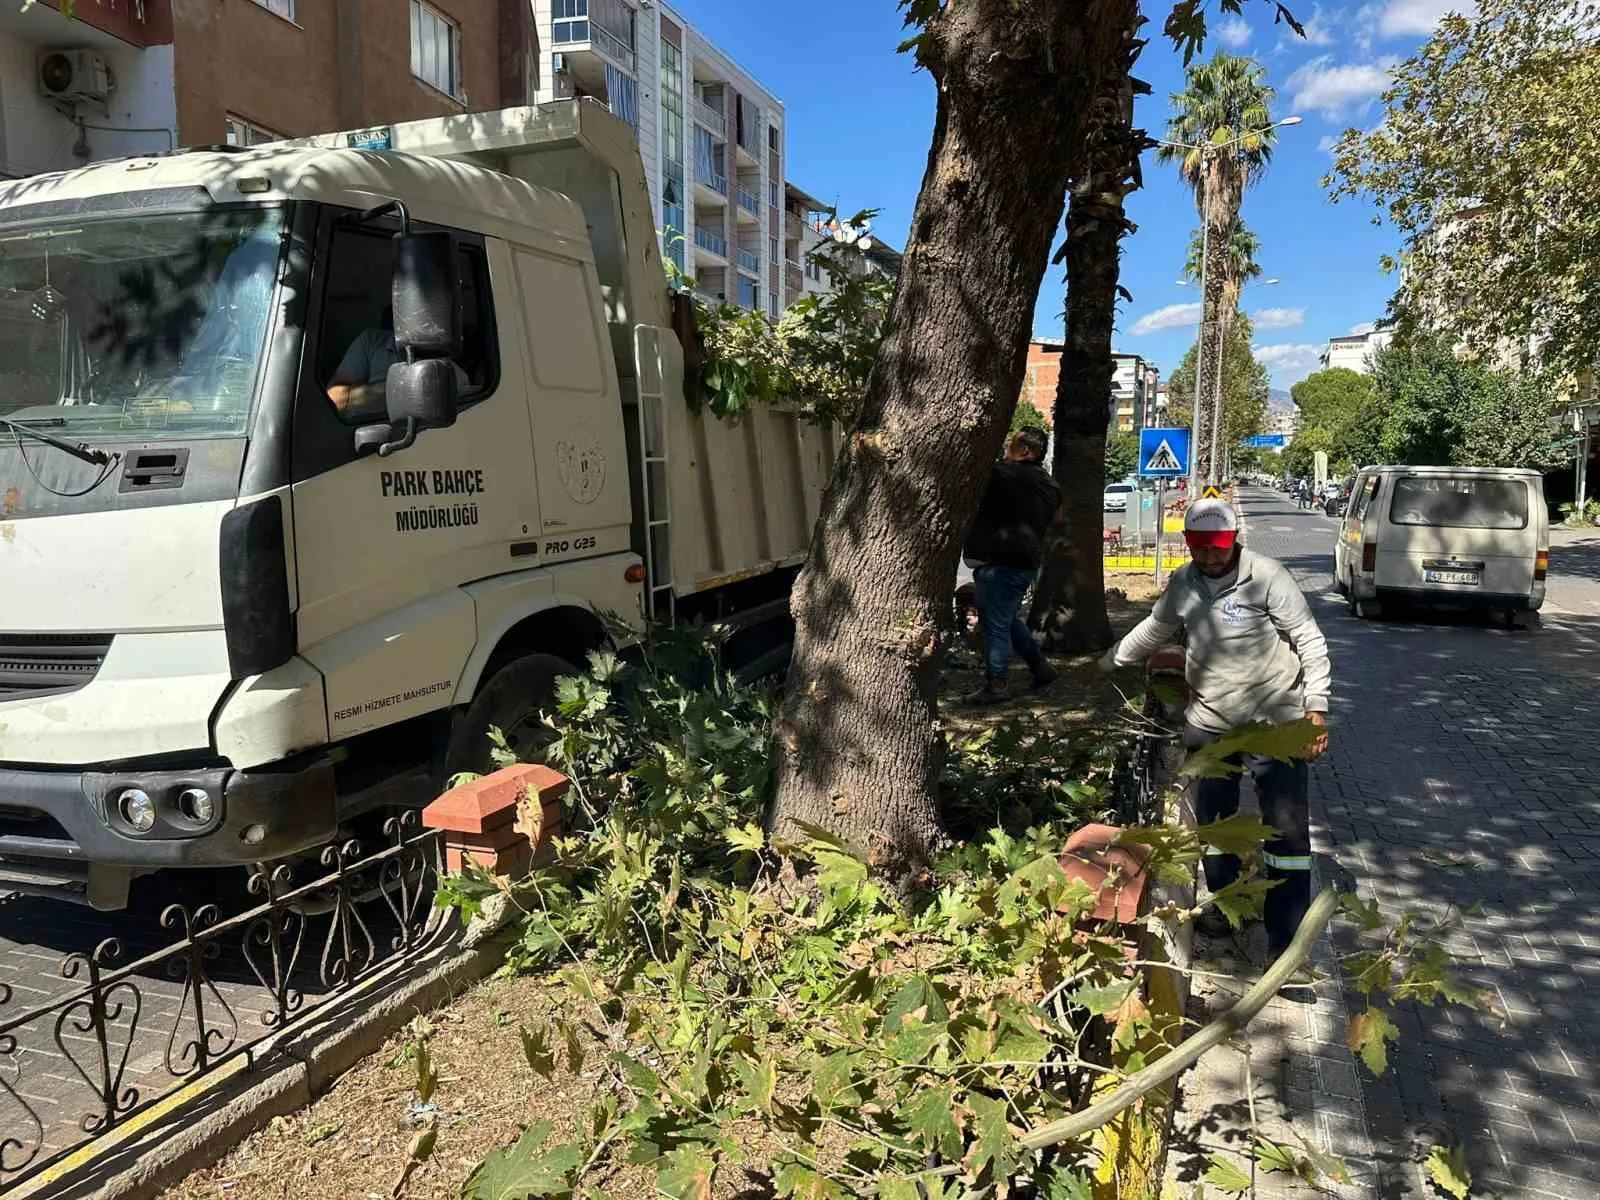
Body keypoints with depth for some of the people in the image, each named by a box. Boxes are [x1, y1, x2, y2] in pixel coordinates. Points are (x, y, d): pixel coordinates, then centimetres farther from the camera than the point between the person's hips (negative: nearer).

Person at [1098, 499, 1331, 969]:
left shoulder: (1266, 576, -15)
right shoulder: (1182, 584, 2)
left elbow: (1310, 642, -11)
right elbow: (1155, 629, 21)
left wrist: (1316, 709, -16)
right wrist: (1109, 662, 26)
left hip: (1273, 722, -5)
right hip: (1209, 723, 5)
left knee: (1287, 831, -4)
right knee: (1212, 820, 16)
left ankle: (1288, 941, 3)